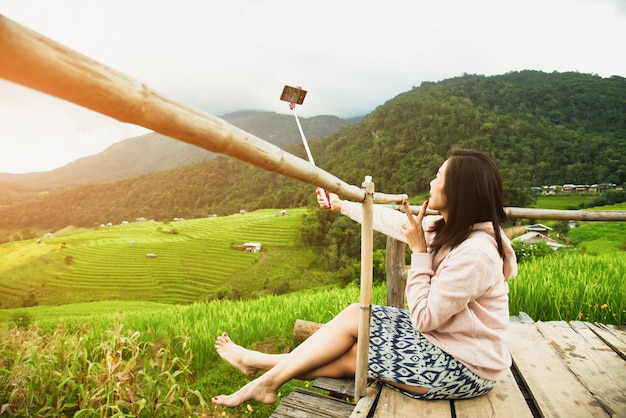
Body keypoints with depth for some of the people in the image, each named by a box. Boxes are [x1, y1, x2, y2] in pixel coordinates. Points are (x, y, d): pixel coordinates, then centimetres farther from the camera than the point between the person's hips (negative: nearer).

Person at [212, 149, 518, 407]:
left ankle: (267, 380, 5)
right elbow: (390, 220, 8)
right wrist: (342, 205, 18)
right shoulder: (447, 228, -1)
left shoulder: (475, 254, -28)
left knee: (353, 318, -10)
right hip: (442, 339, 8)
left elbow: (424, 318, -24)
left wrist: (419, 251, -23)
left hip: (464, 368, -7)